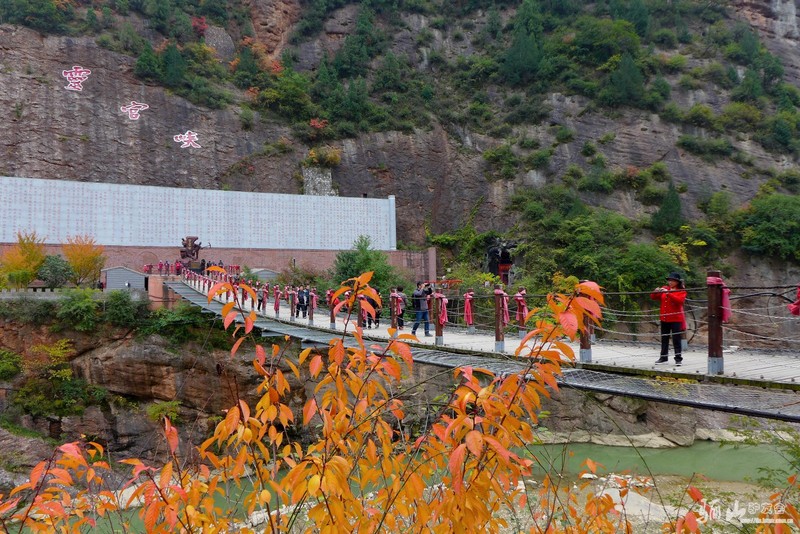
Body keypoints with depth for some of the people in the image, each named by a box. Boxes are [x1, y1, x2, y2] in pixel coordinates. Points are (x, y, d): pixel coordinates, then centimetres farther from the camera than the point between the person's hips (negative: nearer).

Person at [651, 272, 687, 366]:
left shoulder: (681, 291, -3)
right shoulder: (664, 288, 10)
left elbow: (679, 300, -23)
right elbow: (653, 297, 10)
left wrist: (668, 293, -29)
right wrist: (656, 292, -11)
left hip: (676, 319, -5)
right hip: (664, 318, 5)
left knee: (676, 339, -4)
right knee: (664, 339, 12)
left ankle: (678, 358, 1)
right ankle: (663, 357, 20)